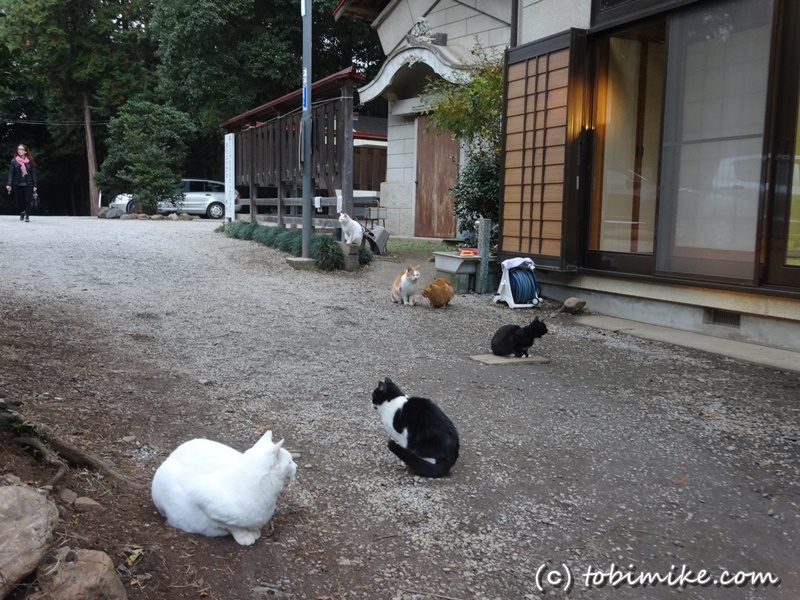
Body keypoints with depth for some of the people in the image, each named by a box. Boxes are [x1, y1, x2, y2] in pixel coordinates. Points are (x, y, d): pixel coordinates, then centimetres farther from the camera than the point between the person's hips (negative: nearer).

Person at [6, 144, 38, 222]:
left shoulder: (30, 161, 0)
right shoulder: (14, 161, 0)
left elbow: (33, 174, 2)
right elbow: (11, 173, -1)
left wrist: (34, 185, -1)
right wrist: (9, 184, -11)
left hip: (28, 184, -1)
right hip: (18, 184, 1)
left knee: (27, 201, -6)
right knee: (19, 201, 9)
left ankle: (27, 216, -2)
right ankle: (22, 213, 30)